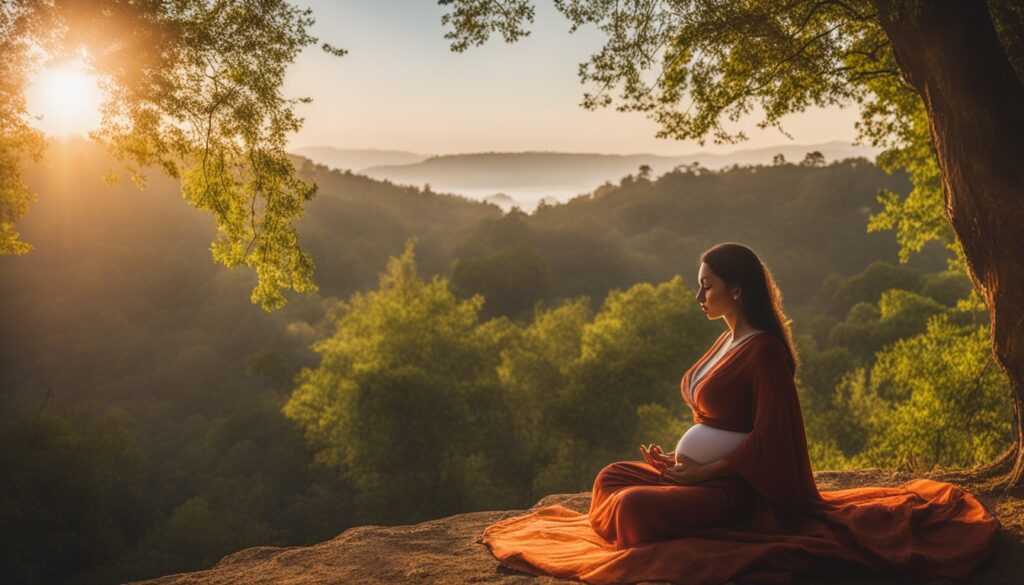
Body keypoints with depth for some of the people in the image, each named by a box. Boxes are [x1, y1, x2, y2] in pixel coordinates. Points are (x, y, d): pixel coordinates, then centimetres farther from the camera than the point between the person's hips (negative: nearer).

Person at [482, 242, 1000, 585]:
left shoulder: (764, 351, -16)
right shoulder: (726, 341, 13)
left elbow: (768, 437, -18)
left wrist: (701, 474, -17)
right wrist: (679, 459, 5)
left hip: (734, 488, -9)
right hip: (698, 470, 9)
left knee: (633, 507, -26)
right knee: (612, 479, -3)